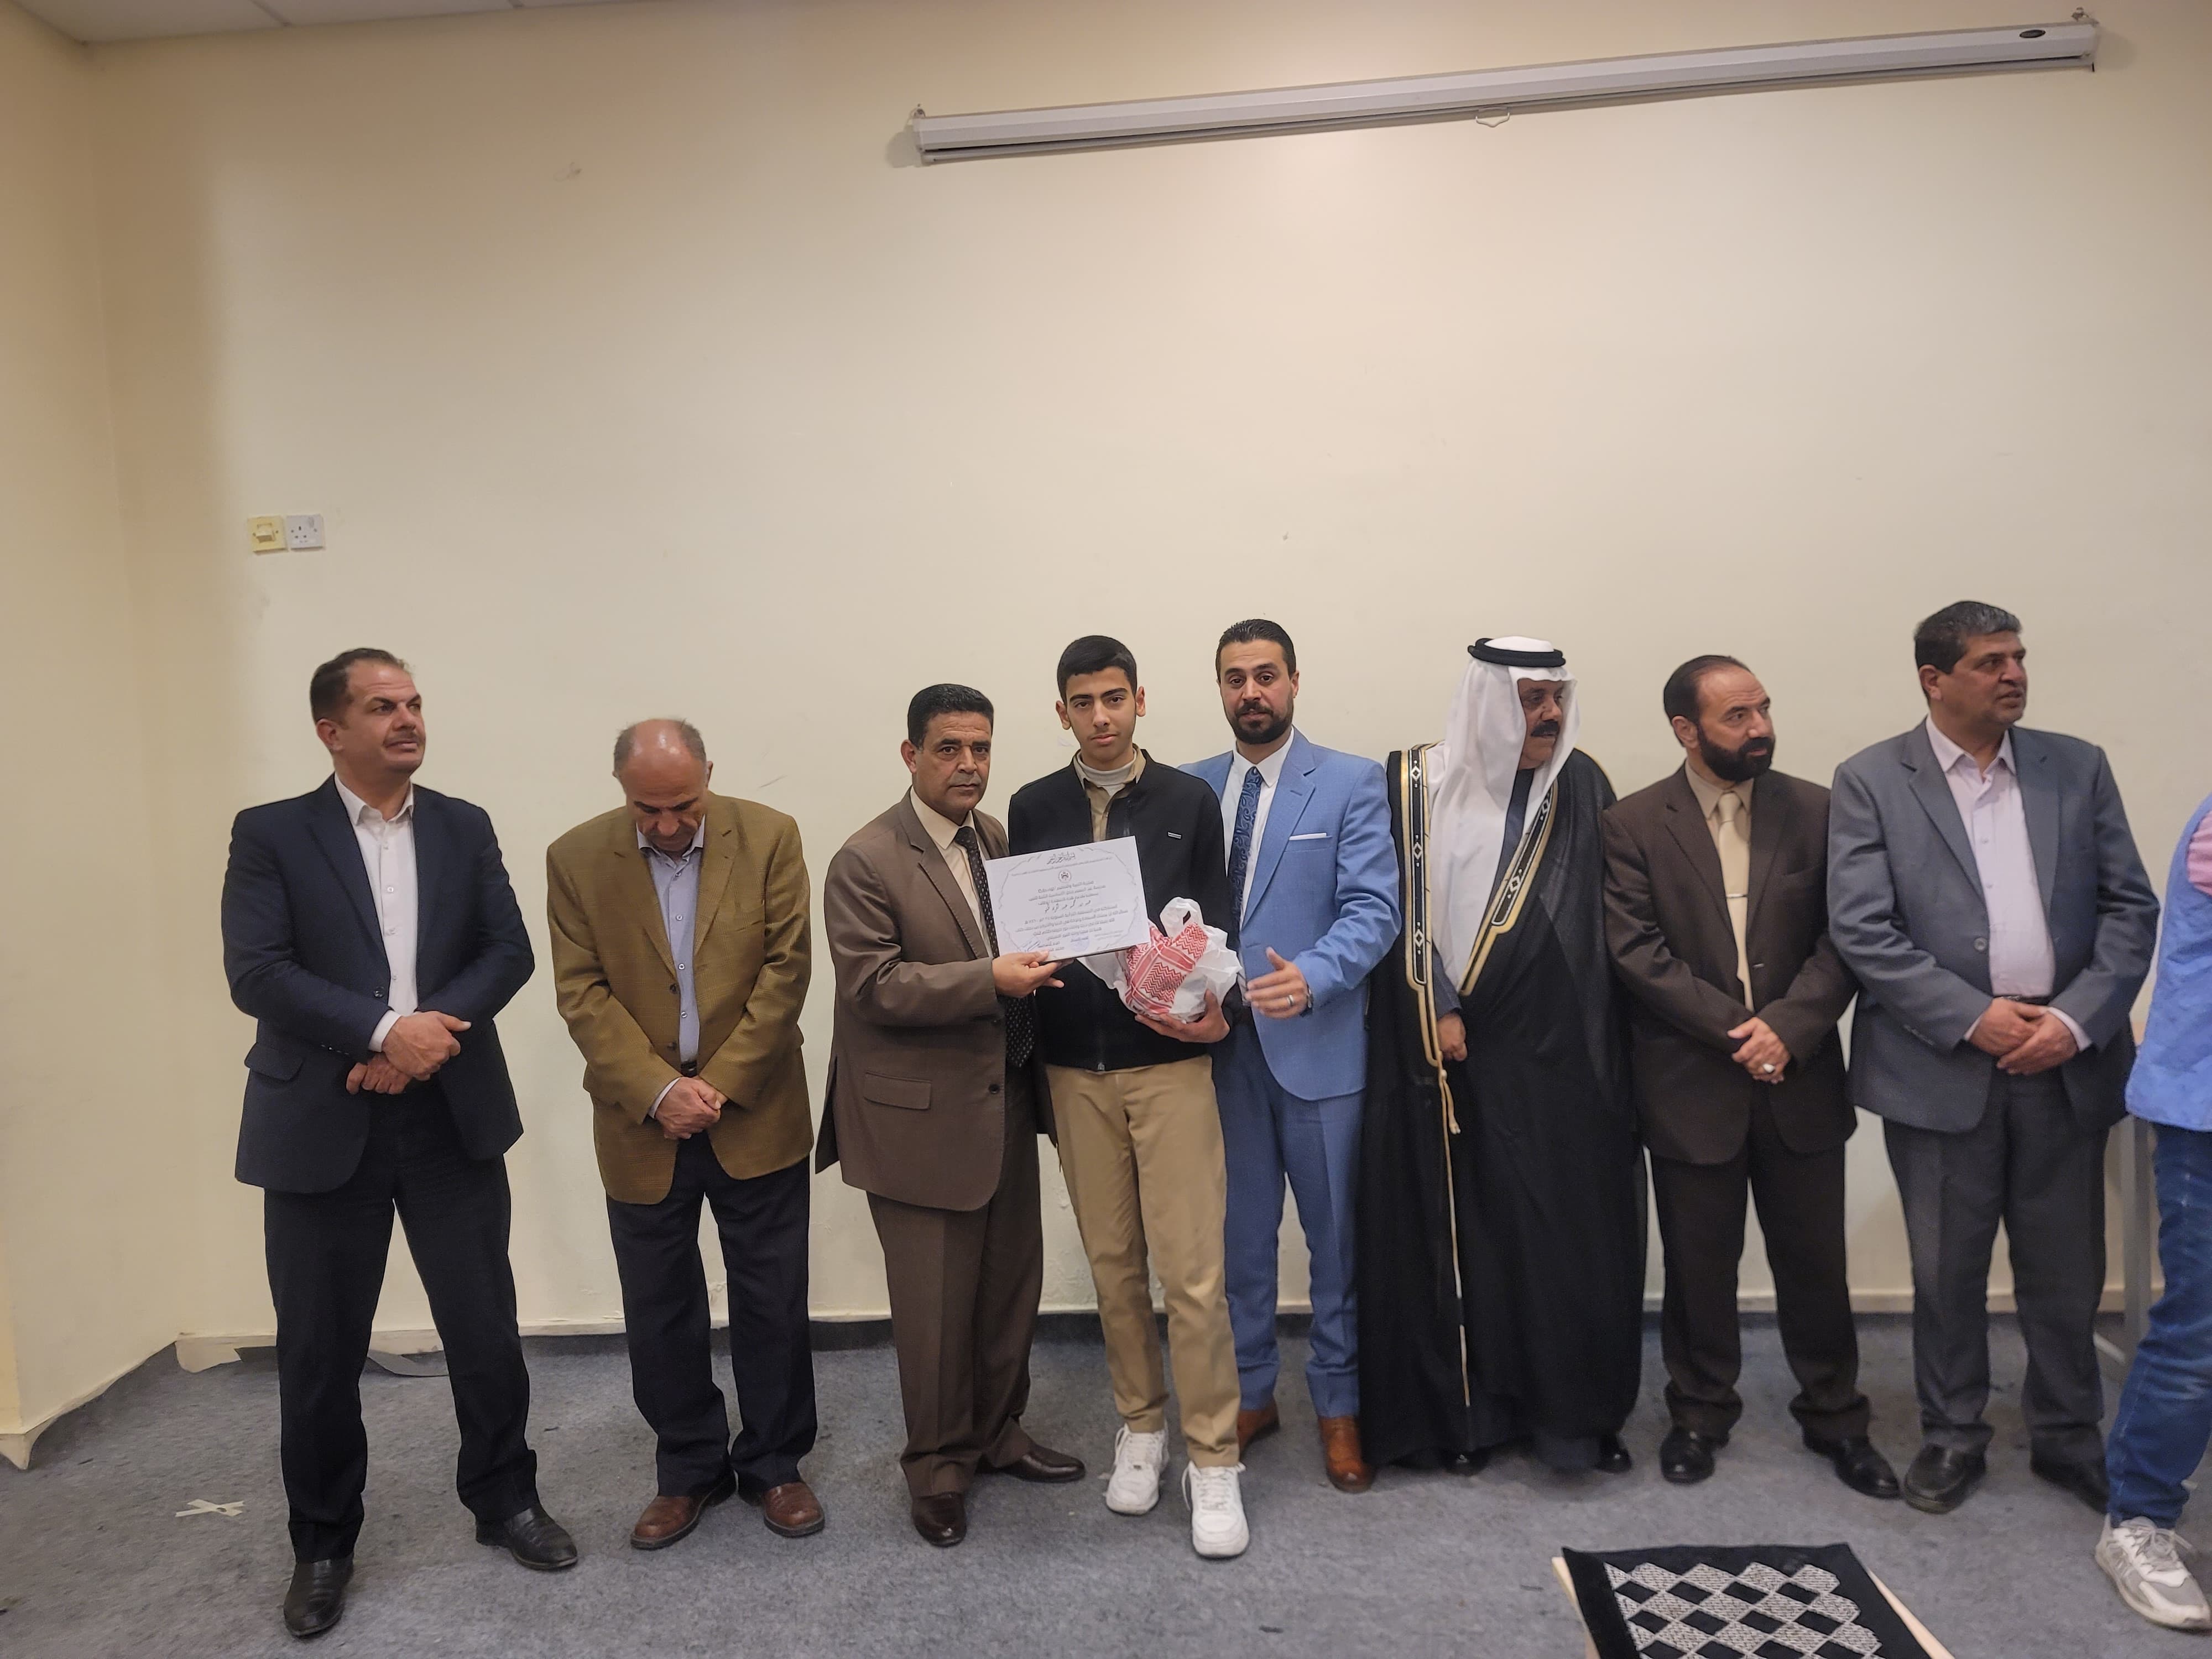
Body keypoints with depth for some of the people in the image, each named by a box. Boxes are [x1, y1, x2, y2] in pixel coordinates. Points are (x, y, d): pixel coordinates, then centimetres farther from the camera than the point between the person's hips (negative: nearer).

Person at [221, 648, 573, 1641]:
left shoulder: (465, 829, 7)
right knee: (319, 1346, 10)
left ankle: (505, 1499, 29)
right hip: (321, 1123, -2)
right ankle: (323, 1545, 30)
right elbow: (255, 972, -12)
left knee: (485, 1324, 9)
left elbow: (509, 951, -1)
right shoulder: (270, 835, -1)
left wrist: (431, 1032, -16)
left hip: (453, 1115, 2)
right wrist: (384, 1029, -21)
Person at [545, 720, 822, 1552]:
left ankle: (774, 1463, 29)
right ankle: (689, 1468, 31)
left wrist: (720, 1086, -13)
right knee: (659, 1311, 12)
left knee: (772, 1303, 9)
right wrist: (658, 1092, -16)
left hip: (756, 1115, -1)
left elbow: (786, 970, -8)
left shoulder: (769, 837, -6)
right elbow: (582, 994, -6)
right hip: (642, 1122, 1)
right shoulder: (576, 858, -3)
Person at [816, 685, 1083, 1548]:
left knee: (1012, 1284, 17)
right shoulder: (865, 863, -12)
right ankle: (938, 1466, 27)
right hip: (922, 1115, -6)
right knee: (936, 1306, 6)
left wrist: (1042, 965, -4)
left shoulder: (999, 838, 7)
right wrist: (989, 981, -26)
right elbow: (873, 986, -18)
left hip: (1007, 1103, 6)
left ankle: (999, 1433, 38)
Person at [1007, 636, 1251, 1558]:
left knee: (1190, 1268, -3)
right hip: (1074, 1065, 2)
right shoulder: (1033, 808, 6)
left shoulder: (1189, 801, 1)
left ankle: (1212, 1460, 13)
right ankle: (1140, 1426, 31)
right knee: (1113, 1263, 12)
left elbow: (1217, 921, 2)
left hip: (1169, 1058, -2)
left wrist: (1215, 1007, -15)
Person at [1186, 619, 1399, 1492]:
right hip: (1220, 1044, 3)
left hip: (1318, 1044, -3)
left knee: (1336, 1237, 9)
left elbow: (1375, 908, -11)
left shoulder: (1352, 782, -3)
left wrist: (1313, 976, -27)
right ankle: (1249, 1393, 33)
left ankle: (1339, 1405, 28)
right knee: (1238, 1234, 14)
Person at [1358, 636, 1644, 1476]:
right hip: (1445, 1053, -2)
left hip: (1561, 1054, 2)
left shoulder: (1583, 786, 6)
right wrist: (1439, 1012, -10)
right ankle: (1464, 1410, 21)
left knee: (1573, 1232, 5)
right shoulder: (1413, 783, -1)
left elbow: (1611, 918, 7)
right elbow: (1398, 909, -5)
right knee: (1454, 1230, 6)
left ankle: (1577, 1412, 22)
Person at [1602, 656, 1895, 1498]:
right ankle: (1701, 1412, 30)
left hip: (1800, 1078, 2)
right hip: (1690, 1082, -1)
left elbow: (1842, 939, -2)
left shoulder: (1814, 811, 2)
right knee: (1699, 1264, 12)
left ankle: (1835, 1416, 33)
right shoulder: (1634, 825, -4)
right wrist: (1734, 1030, -15)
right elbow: (1637, 951, -10)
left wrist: (1788, 1027, -16)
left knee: (1815, 1261, 13)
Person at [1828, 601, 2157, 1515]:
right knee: (1947, 1271, 11)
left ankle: (2067, 1435, 35)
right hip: (1940, 1066, -2)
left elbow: (2130, 906, 3)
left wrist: (2078, 1020, -10)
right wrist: (1972, 1018, -15)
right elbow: (1861, 930, -9)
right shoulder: (1870, 781, -3)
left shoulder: (2078, 768, 7)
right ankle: (1952, 1436, 29)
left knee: (2065, 1271, 14)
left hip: (2066, 1062, 3)